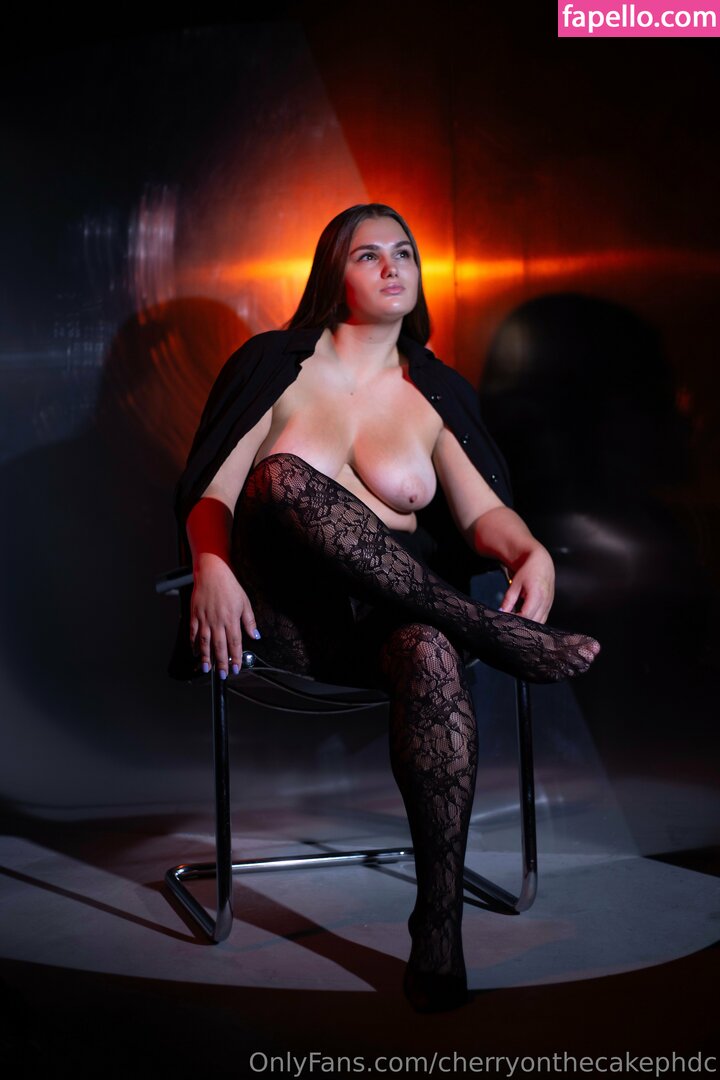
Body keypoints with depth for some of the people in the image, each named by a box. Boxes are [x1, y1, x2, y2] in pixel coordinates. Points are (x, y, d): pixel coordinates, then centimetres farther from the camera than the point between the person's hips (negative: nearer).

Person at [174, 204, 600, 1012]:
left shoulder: (435, 394, 17)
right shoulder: (278, 365, 10)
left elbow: (481, 509, 6)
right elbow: (213, 492, 2)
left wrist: (529, 551, -17)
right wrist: (211, 567, -20)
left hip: (392, 615, 1)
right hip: (285, 616, -1)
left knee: (430, 653, -37)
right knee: (284, 474, -32)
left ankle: (439, 928, -37)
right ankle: (489, 631, -32)